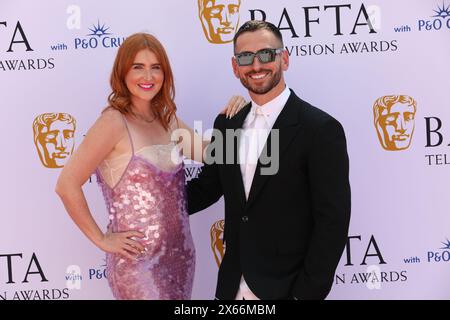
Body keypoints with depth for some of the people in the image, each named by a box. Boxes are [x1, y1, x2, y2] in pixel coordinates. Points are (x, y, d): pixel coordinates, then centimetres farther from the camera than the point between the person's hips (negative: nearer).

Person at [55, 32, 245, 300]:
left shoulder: (168, 120, 4)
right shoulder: (114, 122, -16)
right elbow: (67, 185, -19)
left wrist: (230, 116, -8)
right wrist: (101, 239, -12)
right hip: (138, 260, -6)